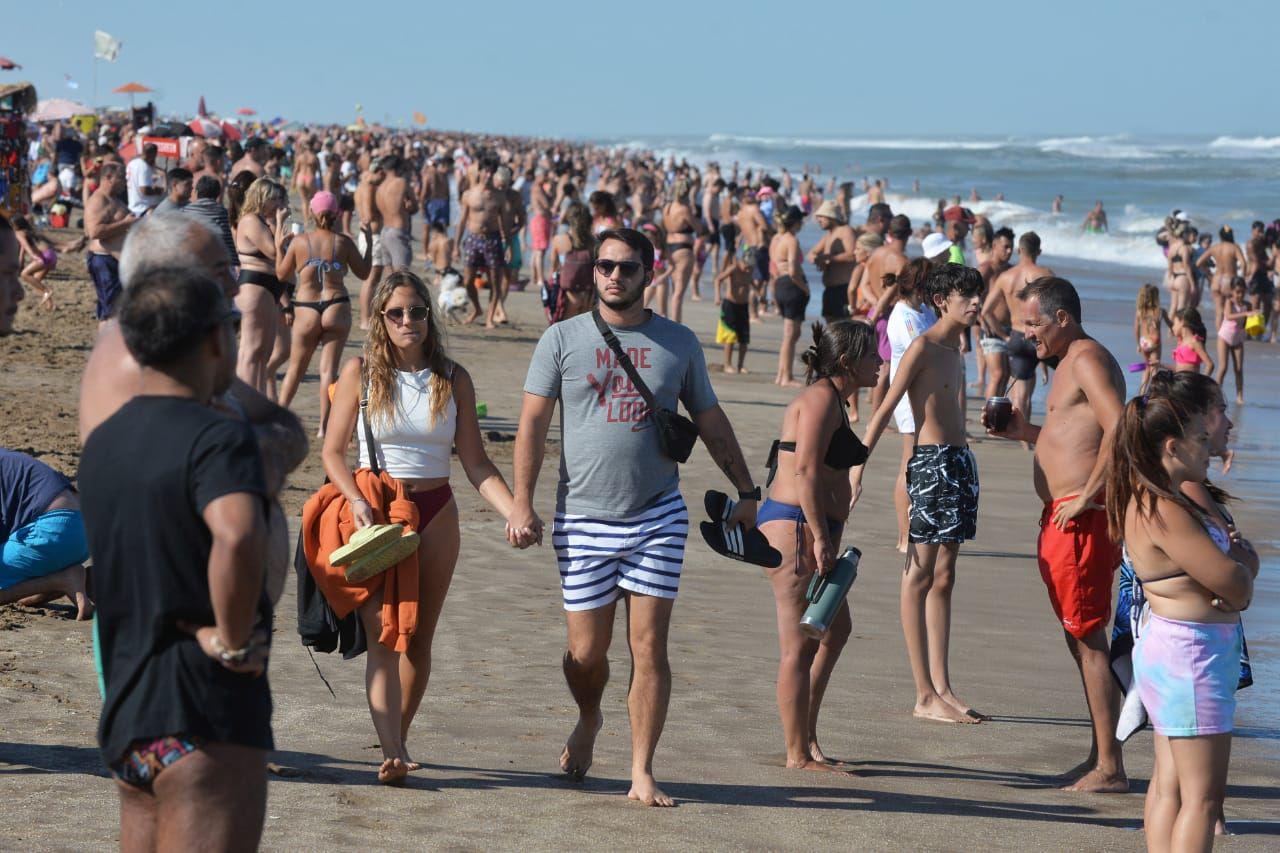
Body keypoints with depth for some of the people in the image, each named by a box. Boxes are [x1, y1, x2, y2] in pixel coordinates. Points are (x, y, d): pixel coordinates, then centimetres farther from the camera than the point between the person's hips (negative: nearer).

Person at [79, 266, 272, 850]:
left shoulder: (101, 444, 12)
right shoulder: (216, 440, -15)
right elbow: (238, 536, -34)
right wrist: (234, 643, -21)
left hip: (125, 714, 8)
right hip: (204, 717, -8)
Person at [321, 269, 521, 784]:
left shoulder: (453, 379, 6)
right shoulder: (361, 373, 1)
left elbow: (475, 463, 5)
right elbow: (333, 452, 0)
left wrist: (516, 513, -9)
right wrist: (358, 502, -17)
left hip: (435, 514, 3)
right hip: (375, 512, -3)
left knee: (419, 638, 5)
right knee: (383, 635, -15)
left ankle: (397, 743, 18)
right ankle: (393, 752, -26)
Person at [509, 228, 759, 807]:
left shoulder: (679, 343, 6)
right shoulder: (562, 339, 2)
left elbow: (711, 422, 16)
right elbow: (533, 423, 1)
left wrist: (746, 491, 13)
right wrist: (522, 503, -6)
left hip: (658, 518, 0)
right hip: (583, 519, 0)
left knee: (649, 647, -5)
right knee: (586, 653, 4)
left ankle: (642, 775, 2)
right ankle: (588, 721, 37)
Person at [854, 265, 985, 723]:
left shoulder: (954, 348, 16)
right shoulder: (922, 347, -10)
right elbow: (885, 410, -13)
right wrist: (857, 466, -19)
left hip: (959, 461, 9)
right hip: (930, 461, -9)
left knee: (943, 578, 11)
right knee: (919, 576, -4)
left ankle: (942, 688, 15)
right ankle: (925, 697, -3)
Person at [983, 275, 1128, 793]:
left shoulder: (1088, 359, -12)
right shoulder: (1072, 362, 20)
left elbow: (1119, 429, -26)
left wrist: (1086, 496, -25)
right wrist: (1024, 432, 15)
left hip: (1082, 519, -11)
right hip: (1063, 518, 11)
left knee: (1088, 638, -8)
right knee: (1080, 639, 15)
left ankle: (1110, 768, -5)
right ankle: (1101, 758, 22)